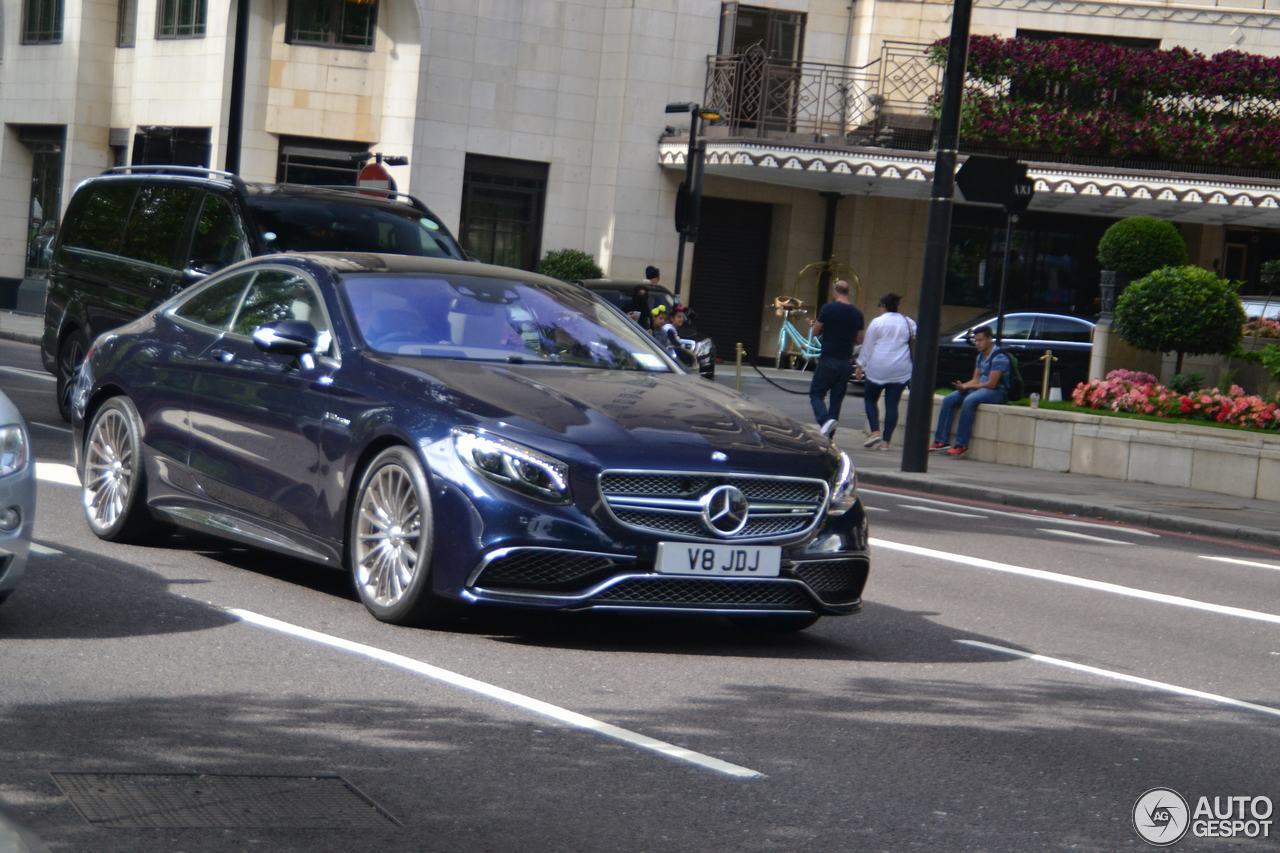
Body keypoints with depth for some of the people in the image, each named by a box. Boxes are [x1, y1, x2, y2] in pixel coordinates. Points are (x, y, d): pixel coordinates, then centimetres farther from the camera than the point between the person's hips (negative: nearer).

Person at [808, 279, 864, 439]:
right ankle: (828, 437, 8)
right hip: (846, 362, 4)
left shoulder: (828, 309, -9)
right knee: (837, 399, 9)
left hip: (828, 360, -4)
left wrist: (814, 324, 20)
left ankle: (825, 420, -25)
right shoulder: (857, 314, 4)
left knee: (816, 394, 3)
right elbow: (859, 340, 10)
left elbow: (816, 331, -3)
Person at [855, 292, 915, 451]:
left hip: (878, 368, -3)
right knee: (892, 404, 4)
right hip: (901, 371, 3)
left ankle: (875, 432, -4)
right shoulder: (909, 323, 6)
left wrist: (861, 366, 4)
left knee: (870, 398, 13)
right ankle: (886, 441, 1)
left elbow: (867, 346, -3)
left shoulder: (877, 322, -6)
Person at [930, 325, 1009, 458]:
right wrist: (963, 385, -7)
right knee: (948, 400, -10)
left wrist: (967, 387, -15)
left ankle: (961, 445, -35)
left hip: (997, 392, -9)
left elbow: (991, 384, -18)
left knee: (969, 401, -36)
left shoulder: (999, 358, -13)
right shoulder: (980, 357, 15)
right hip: (980, 388, 9)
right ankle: (941, 440, -14)